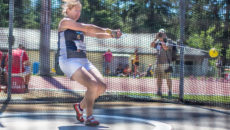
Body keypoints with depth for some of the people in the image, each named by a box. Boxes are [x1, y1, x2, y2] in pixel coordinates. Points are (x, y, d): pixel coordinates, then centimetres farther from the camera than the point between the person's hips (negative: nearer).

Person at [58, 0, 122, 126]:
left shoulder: (79, 26, 22)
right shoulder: (65, 22, -2)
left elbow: (96, 35, 16)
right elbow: (88, 28, -10)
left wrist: (112, 35, -1)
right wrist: (107, 30, -6)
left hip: (83, 61, 8)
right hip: (69, 61, -8)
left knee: (102, 86, -4)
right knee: (93, 85, -25)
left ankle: (80, 106, 17)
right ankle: (89, 118, -15)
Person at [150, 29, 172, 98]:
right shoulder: (158, 43, 13)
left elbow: (165, 48, -23)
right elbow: (152, 45, 0)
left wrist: (162, 40, -17)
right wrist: (156, 38, -8)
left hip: (166, 63, -6)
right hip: (159, 63, 6)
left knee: (168, 78, -4)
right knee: (159, 77, 7)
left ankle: (170, 91, 1)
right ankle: (159, 91, 11)